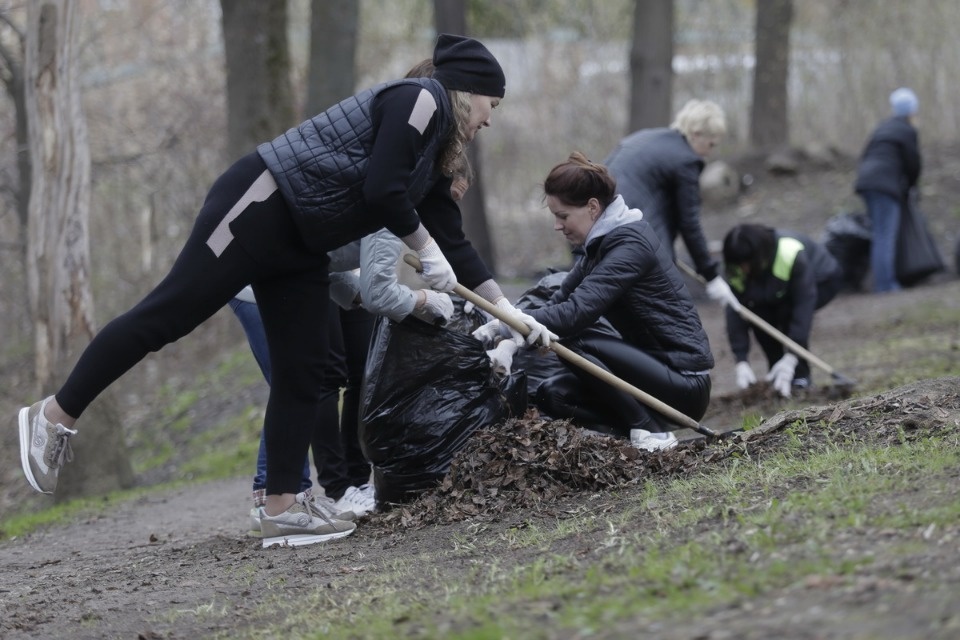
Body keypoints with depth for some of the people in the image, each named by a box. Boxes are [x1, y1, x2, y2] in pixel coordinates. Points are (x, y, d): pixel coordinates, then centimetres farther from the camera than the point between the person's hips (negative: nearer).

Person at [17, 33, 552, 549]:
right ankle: (57, 415, -4)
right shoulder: (418, 100, -9)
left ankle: (282, 510, 4)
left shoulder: (434, 155, 19)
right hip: (260, 207, -10)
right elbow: (381, 190, -19)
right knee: (167, 315, -11)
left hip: (300, 248, 10)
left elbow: (452, 242, 22)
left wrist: (509, 311, 21)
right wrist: (427, 251, -7)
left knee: (304, 373, 4)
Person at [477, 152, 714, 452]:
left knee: (573, 341, -21)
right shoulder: (603, 242, 11)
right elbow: (559, 300, 5)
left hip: (686, 385, -9)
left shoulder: (630, 244, -19)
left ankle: (652, 431, -13)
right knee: (551, 394, 2)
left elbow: (575, 313, -27)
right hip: (658, 367, 9)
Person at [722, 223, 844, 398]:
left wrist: (791, 358, -46)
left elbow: (804, 305, -41)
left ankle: (801, 375, -15)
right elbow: (735, 312, -26)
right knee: (758, 313, -22)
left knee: (787, 312, -31)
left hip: (823, 280, -5)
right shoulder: (738, 270, -26)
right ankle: (776, 376, -6)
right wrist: (741, 362, -36)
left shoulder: (792, 254, -40)